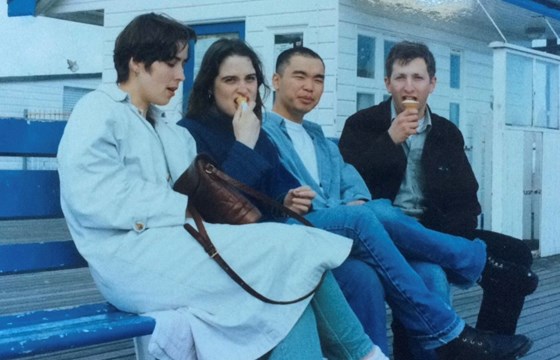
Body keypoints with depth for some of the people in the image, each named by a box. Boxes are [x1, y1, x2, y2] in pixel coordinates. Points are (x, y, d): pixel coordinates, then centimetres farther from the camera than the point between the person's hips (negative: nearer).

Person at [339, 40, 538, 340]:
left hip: (436, 232, 5)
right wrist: (390, 141, -13)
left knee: (516, 253, -15)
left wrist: (447, 240, -11)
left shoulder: (447, 133, 15)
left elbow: (466, 201, 10)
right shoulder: (361, 124, 5)